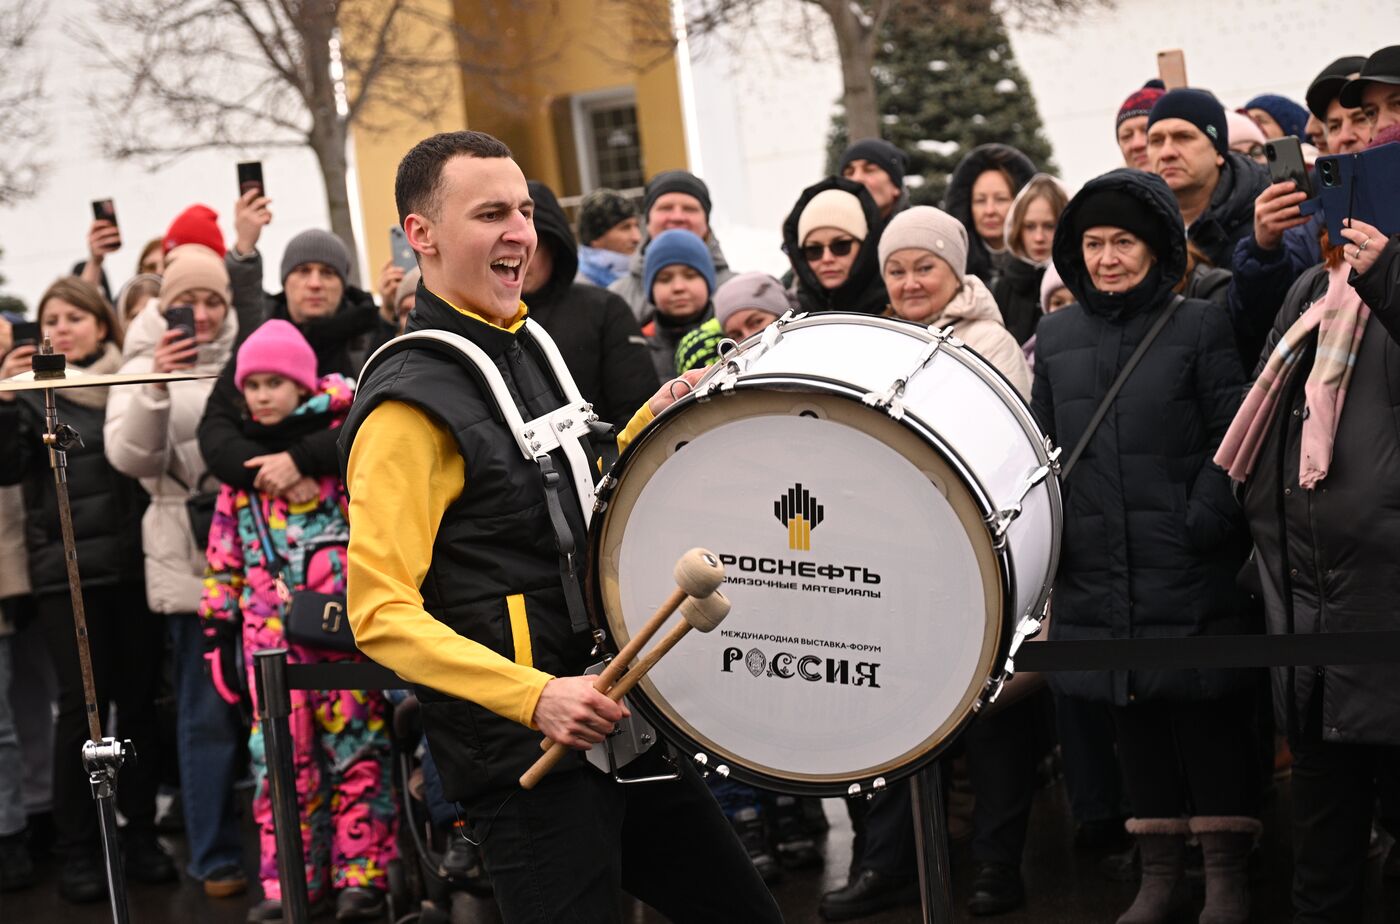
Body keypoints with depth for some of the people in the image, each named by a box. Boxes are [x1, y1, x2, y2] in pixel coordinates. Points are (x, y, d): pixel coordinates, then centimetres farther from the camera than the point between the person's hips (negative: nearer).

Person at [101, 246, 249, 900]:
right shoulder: (145, 368, 4)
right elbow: (130, 457, -10)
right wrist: (157, 384, -23)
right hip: (191, 559, -2)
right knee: (209, 711, 0)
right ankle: (216, 858, 9)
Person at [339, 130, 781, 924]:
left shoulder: (527, 346, 11)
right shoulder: (410, 401, -15)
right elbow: (382, 612, -20)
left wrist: (648, 430, 7)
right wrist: (534, 698, -28)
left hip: (613, 721, 9)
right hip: (523, 755, -8)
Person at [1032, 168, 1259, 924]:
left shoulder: (1200, 328, 0)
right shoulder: (1056, 338, 11)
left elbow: (1234, 440, -4)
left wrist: (1205, 523, -15)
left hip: (1189, 576, -4)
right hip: (1097, 573, 4)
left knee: (1205, 710, 0)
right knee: (1132, 711, 10)